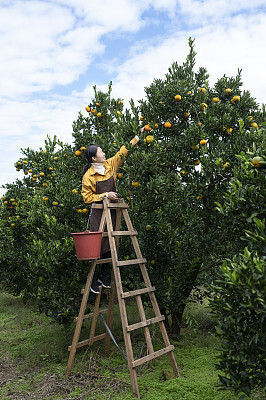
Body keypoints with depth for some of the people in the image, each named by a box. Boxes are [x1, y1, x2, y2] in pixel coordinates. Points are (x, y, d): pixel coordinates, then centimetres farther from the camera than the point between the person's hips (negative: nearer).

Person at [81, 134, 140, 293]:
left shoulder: (110, 165, 5)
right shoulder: (88, 176, -10)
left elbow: (123, 152, 14)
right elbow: (87, 197, -8)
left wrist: (138, 136, 17)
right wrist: (105, 195, -16)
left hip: (112, 211, 5)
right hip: (98, 213, -5)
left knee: (109, 245, 8)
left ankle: (104, 276, 20)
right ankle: (93, 279, 9)